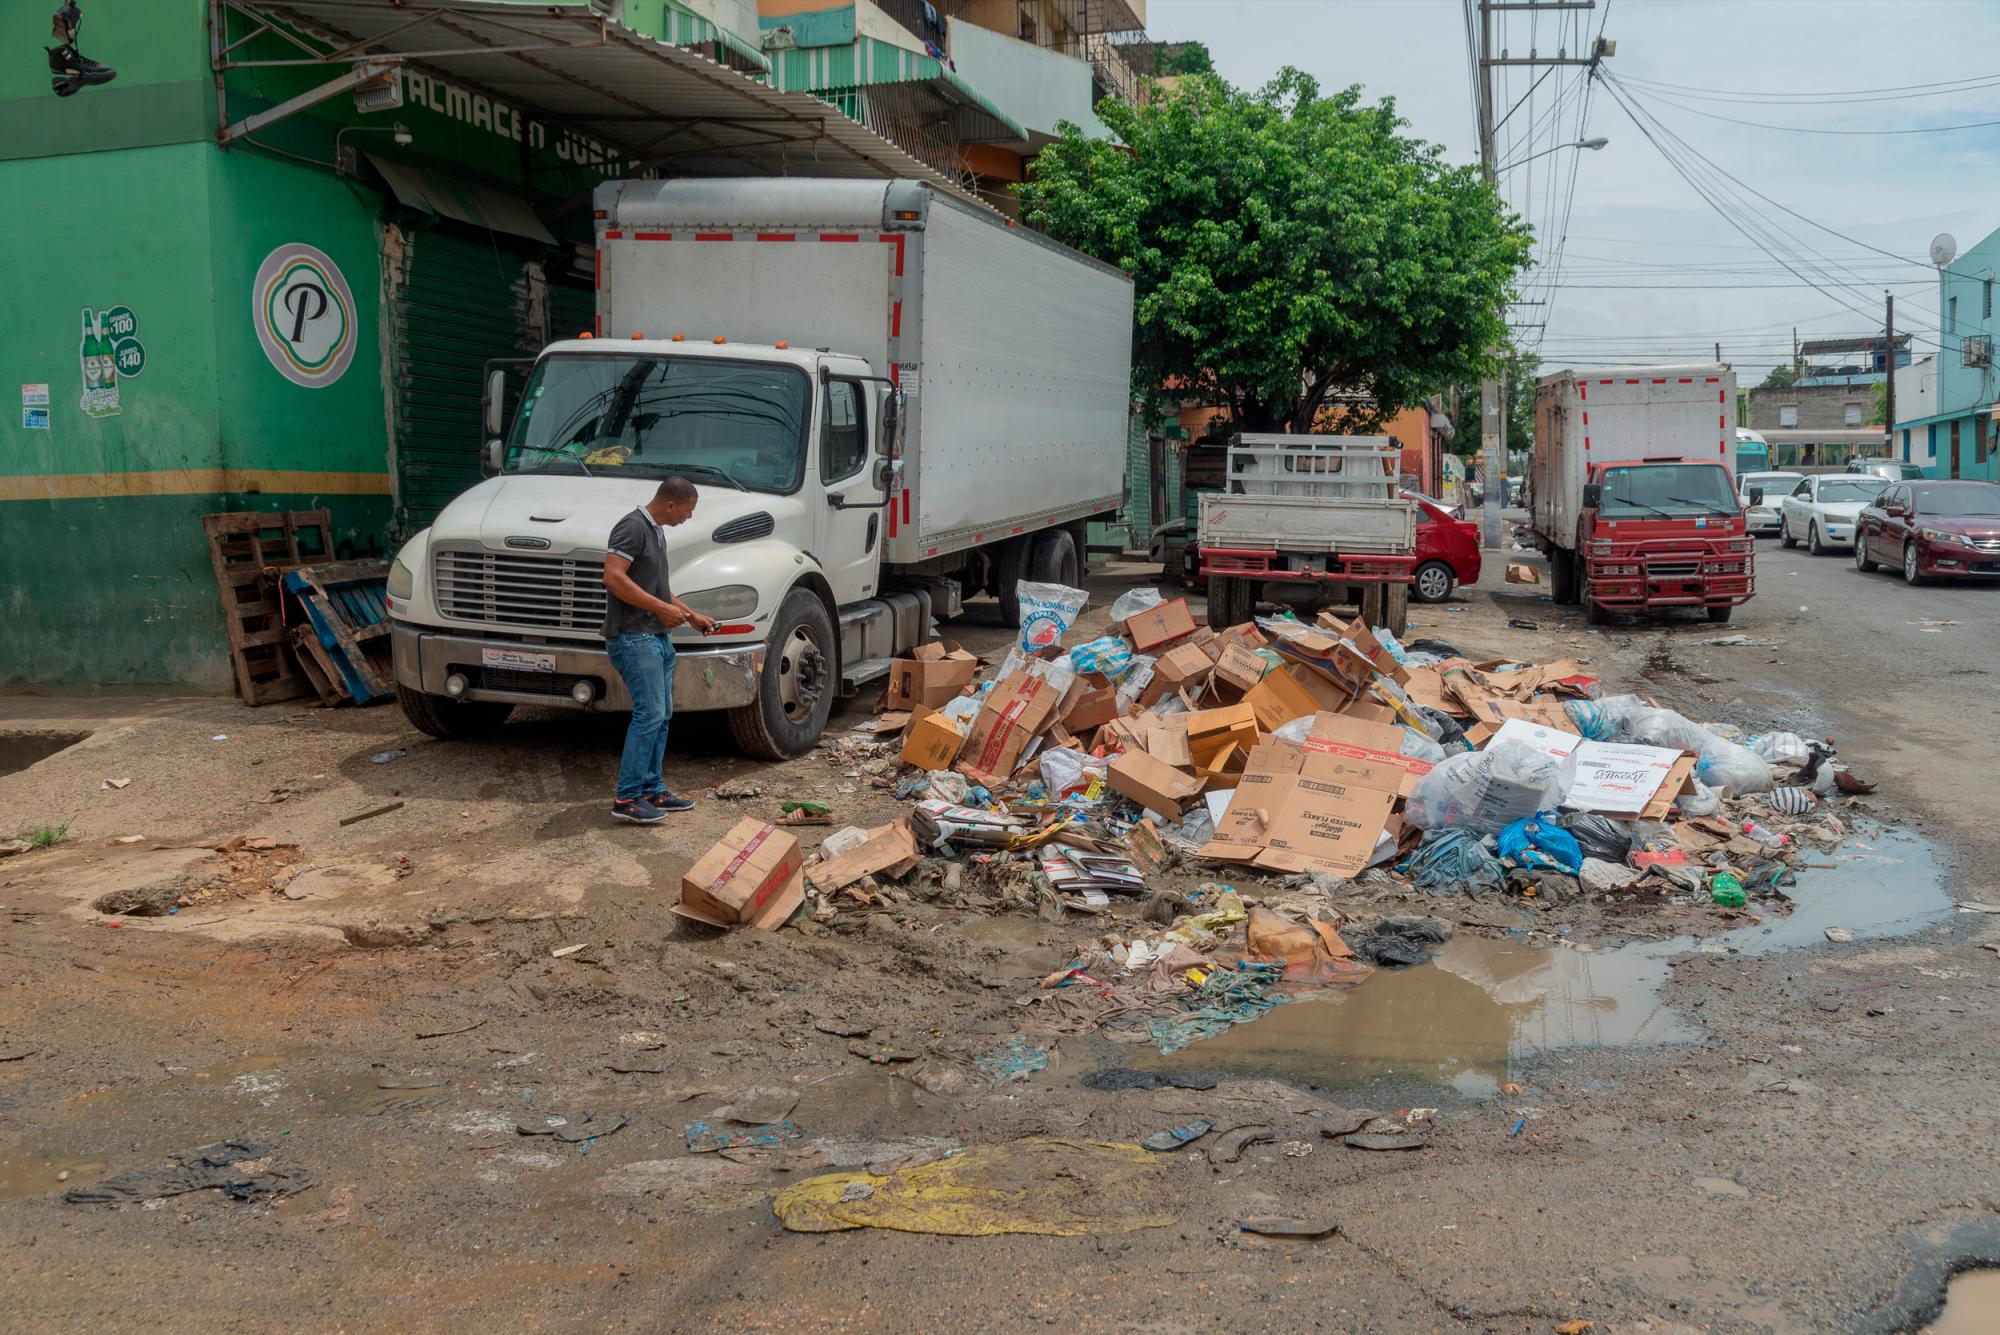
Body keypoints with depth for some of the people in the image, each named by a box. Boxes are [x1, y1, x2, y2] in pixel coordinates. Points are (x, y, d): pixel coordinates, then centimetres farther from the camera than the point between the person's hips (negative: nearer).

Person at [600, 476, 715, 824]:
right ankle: (626, 799, -9)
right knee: (649, 714, -13)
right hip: (633, 637, -10)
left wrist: (692, 615, 24)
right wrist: (663, 609, -21)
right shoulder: (633, 527, -14)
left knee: (661, 715, 12)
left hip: (658, 638, 10)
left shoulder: (656, 531, 16)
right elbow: (614, 577, -24)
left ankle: (653, 789, 19)